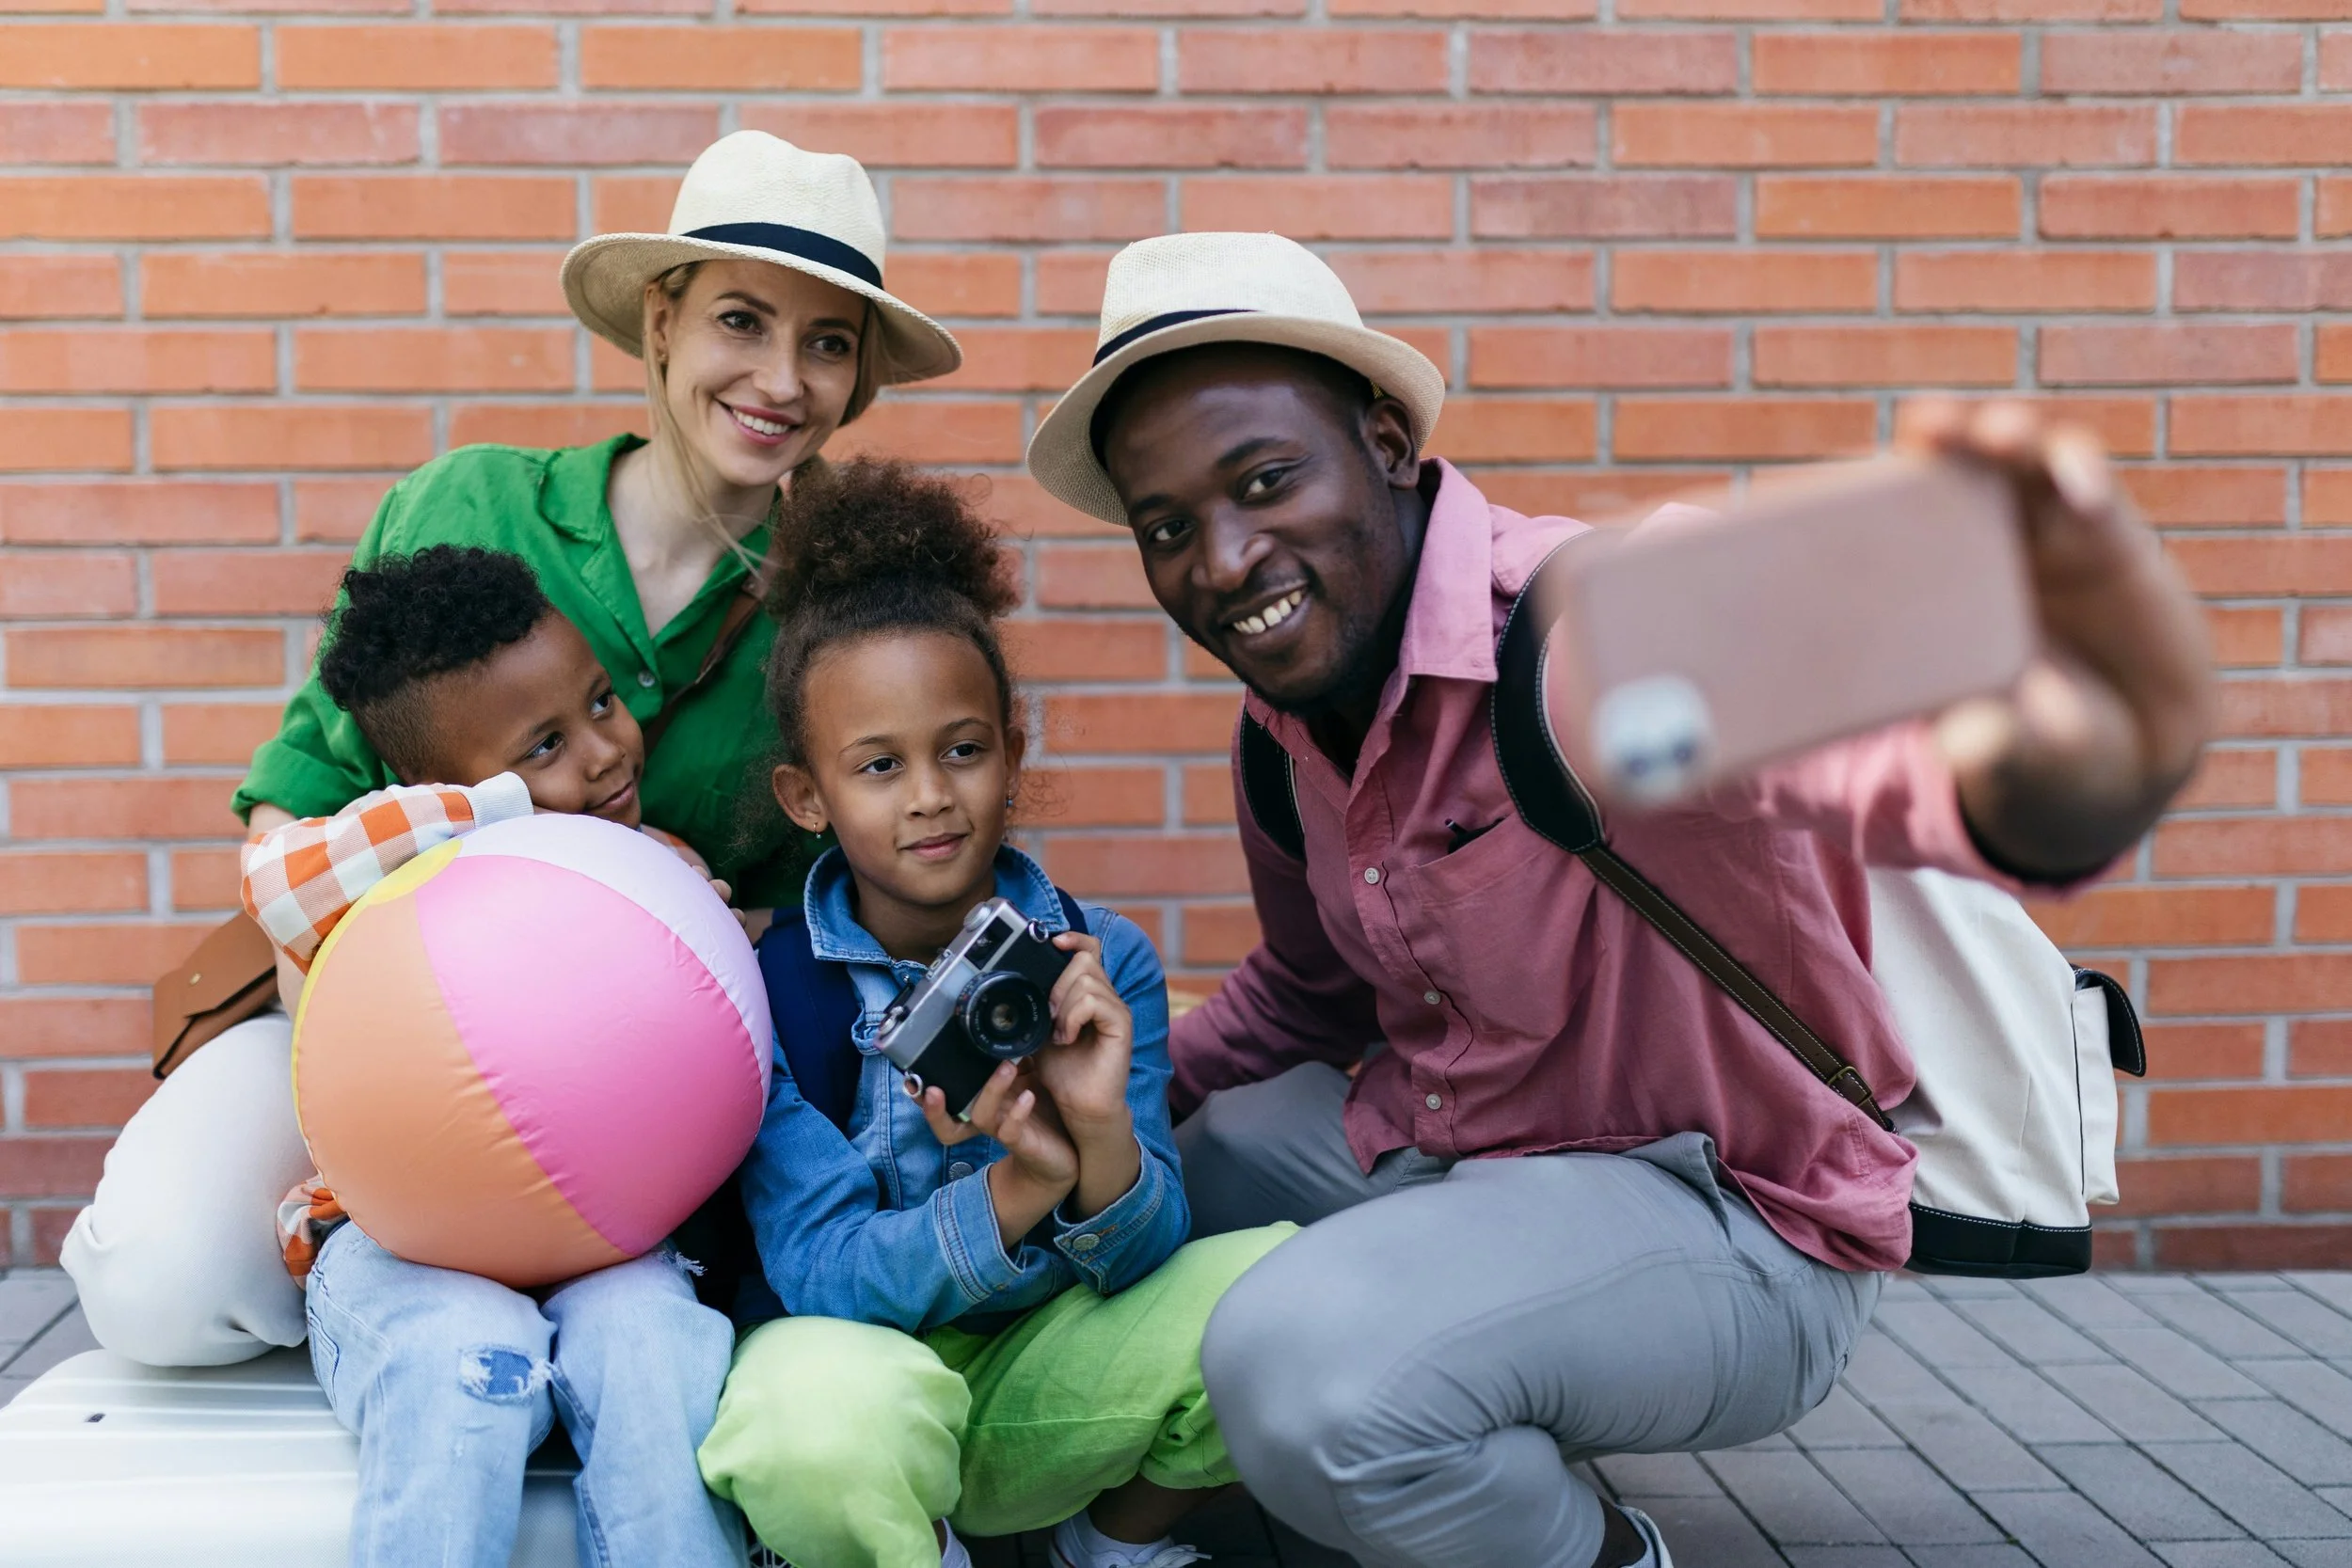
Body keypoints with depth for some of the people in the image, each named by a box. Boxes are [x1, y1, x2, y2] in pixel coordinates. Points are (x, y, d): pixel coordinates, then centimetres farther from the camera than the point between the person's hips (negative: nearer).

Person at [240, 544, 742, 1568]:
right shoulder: (408, 899, -8)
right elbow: (279, 879, -32)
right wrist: (514, 807, -26)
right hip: (399, 1242, -2)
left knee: (650, 1334, -30)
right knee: (466, 1353, -34)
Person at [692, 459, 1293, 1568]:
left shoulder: (1101, 961, -7)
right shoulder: (764, 989, -15)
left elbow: (1142, 1266, -9)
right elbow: (821, 1278, -18)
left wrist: (1103, 1134, -32)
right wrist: (1017, 1192, -35)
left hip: (1042, 1376, 4)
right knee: (831, 1415, -38)